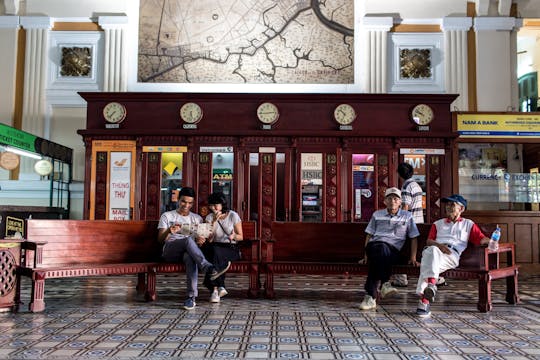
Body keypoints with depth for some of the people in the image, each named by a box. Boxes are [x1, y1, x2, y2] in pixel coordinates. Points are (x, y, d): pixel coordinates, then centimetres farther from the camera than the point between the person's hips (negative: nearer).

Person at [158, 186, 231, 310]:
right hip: (170, 251, -1)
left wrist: (201, 241, -11)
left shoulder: (197, 218, 22)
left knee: (190, 257, -40)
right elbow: (160, 239, 3)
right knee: (188, 240, -37)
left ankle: (192, 296, -44)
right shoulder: (167, 216, 15)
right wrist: (169, 231, -20)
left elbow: (201, 239, 15)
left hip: (189, 251, 1)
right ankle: (209, 269, -49)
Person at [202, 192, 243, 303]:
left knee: (216, 252, -35)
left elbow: (241, 237, 4)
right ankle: (220, 287, -32)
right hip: (215, 247, 2)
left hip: (231, 249, -2)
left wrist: (234, 236, -19)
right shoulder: (209, 217, 8)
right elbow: (209, 239, -4)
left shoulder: (233, 216, 0)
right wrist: (214, 221, -13)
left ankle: (215, 289, -31)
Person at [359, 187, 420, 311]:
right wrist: (366, 255, 10)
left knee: (377, 260, -37)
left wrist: (413, 258, 8)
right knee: (382, 247, -39)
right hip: (374, 245, 1)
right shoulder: (377, 215, 21)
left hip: (393, 250, 0)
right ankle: (384, 284, -43)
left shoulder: (407, 216, 20)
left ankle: (370, 296, -38)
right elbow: (369, 235, 19)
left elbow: (413, 238, 18)